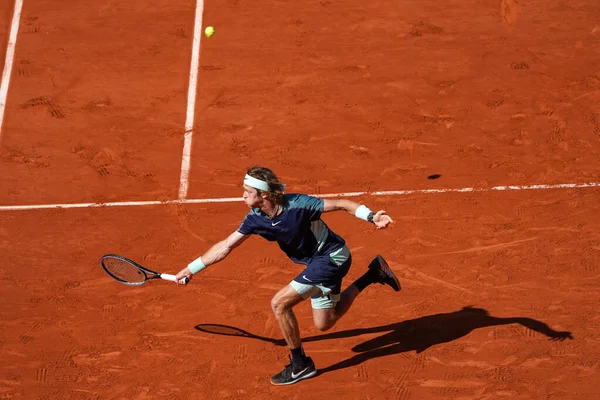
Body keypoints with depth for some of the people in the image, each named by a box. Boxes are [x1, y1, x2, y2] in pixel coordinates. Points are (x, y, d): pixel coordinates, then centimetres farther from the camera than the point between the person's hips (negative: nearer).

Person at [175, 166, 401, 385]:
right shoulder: (255, 218, -9)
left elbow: (341, 204, -21)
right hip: (317, 262, 8)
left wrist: (372, 217, -37)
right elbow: (225, 246, 1)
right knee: (323, 324, 18)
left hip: (332, 257, -8)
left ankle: (300, 364, 2)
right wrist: (190, 270, 3)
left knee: (279, 304, -16)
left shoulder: (298, 205, -29)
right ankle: (373, 274, 27)